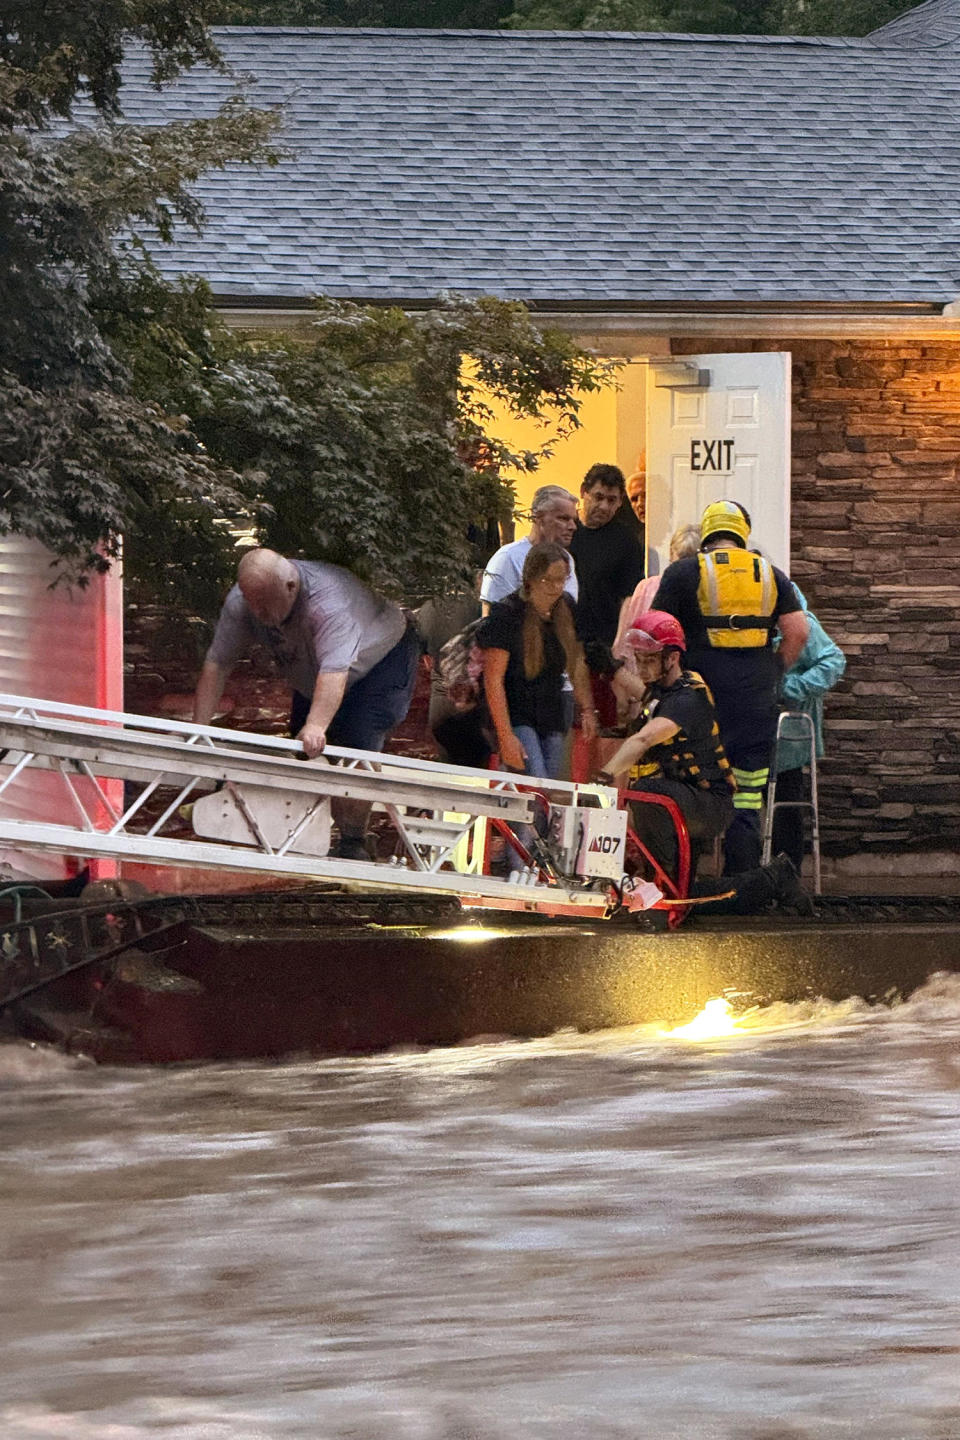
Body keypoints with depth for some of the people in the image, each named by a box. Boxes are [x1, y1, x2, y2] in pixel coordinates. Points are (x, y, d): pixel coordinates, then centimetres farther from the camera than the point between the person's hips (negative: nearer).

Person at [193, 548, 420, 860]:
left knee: (358, 746, -22)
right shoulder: (241, 602, -25)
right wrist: (199, 728, -33)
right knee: (303, 750, 0)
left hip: (384, 658, -7)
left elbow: (335, 669, -55)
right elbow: (216, 664, -24)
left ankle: (353, 844, -14)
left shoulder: (328, 601, -44)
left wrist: (316, 726, -68)